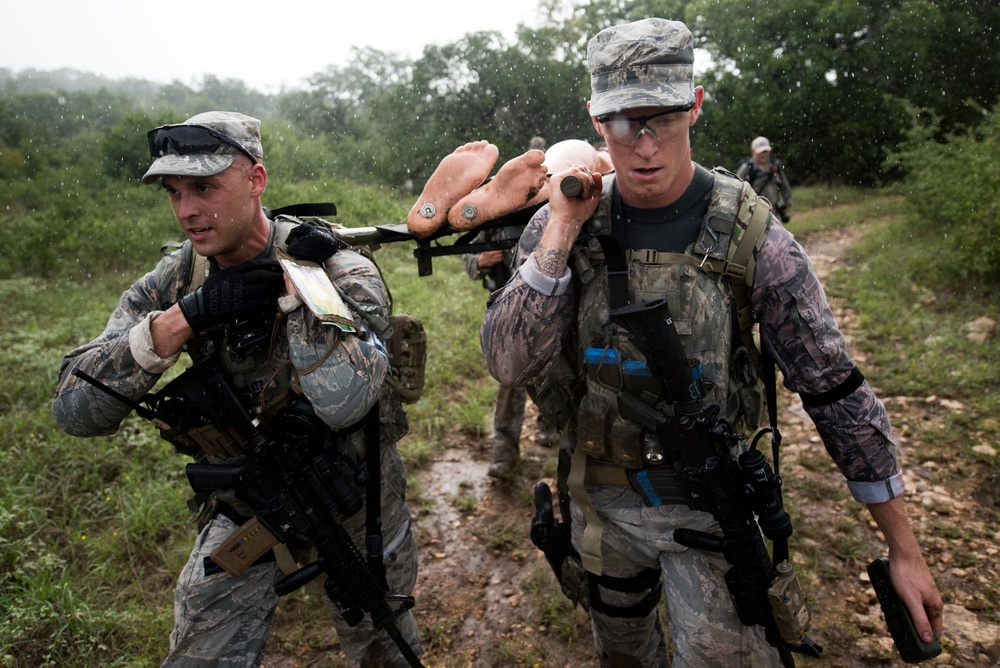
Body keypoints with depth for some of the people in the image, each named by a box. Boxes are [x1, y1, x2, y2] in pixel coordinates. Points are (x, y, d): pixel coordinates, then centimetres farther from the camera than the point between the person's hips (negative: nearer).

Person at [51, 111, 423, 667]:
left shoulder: (342, 271, -22)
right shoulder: (171, 284, -10)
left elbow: (341, 401, -38)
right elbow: (75, 409, -19)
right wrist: (186, 316, -32)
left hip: (351, 498, -2)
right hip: (242, 507, 2)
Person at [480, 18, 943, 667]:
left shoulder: (751, 235, -16)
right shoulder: (562, 224, -11)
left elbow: (837, 391, -10)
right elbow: (511, 364, -20)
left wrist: (904, 548, -6)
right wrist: (563, 231, -28)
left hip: (709, 507, -2)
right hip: (601, 500, 3)